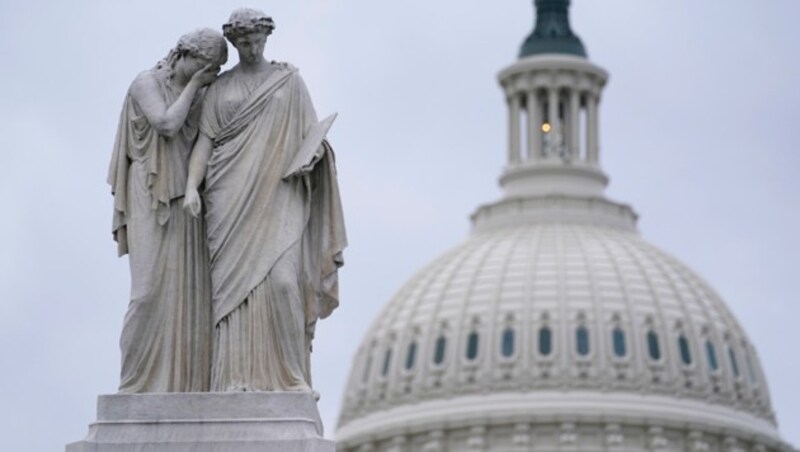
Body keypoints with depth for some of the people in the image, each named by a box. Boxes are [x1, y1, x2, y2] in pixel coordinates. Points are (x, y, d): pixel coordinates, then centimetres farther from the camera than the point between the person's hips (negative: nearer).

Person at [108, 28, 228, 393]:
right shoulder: (146, 84, -4)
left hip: (187, 203, 7)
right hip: (153, 201, -6)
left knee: (191, 293, -2)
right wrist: (194, 84, -9)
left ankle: (184, 384, -4)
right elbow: (167, 124, -18)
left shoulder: (199, 94, 15)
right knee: (152, 290, -14)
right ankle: (138, 386, -9)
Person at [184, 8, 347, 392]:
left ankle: (288, 373, -8)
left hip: (278, 195, -1)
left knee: (281, 279, -17)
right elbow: (205, 141, 5)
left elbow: (311, 134, 10)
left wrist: (309, 156, -12)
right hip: (232, 196, 1)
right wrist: (192, 186, -10)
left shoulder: (289, 80, 12)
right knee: (234, 284, -8)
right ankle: (238, 378, -11)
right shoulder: (218, 90, 14)